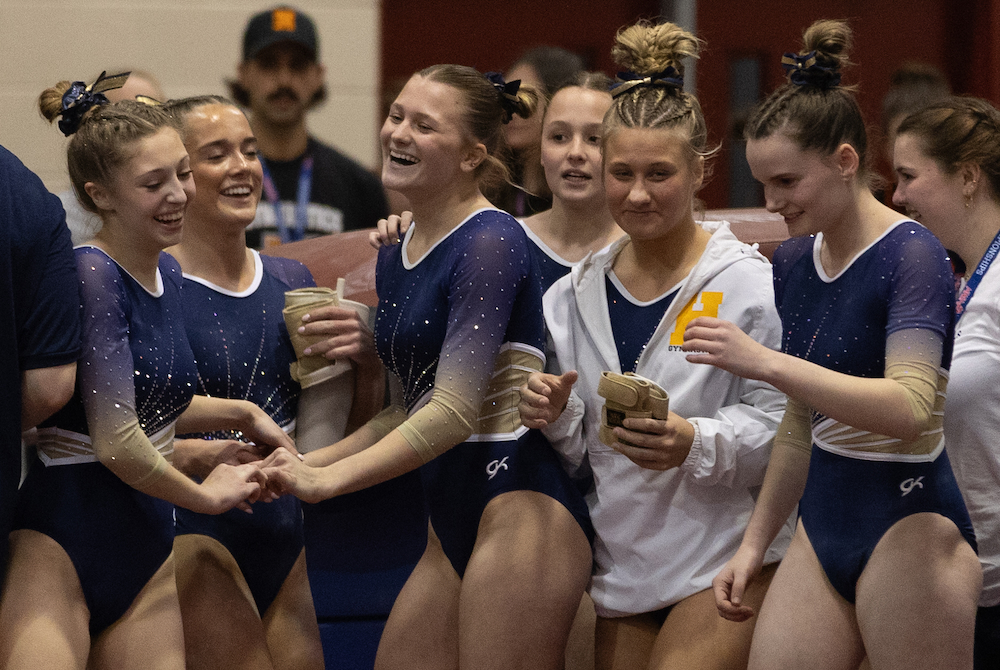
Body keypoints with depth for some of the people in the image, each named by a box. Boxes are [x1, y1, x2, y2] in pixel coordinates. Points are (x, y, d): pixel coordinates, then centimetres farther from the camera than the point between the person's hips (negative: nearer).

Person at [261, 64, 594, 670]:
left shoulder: (488, 243, -12)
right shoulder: (395, 258, 16)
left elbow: (455, 410, -18)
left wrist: (327, 479, -16)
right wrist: (308, 462, 12)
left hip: (520, 501, -9)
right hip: (454, 518, 9)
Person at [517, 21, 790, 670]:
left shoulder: (748, 282, -8)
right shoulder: (578, 293, 9)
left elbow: (779, 427, -12)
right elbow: (580, 452, 14)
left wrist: (695, 443, -28)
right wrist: (556, 415, -6)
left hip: (722, 561, -6)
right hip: (620, 562, 6)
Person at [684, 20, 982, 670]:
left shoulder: (910, 254, -12)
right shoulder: (794, 263, 11)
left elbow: (910, 408, -27)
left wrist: (766, 362, -31)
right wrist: (755, 542, 21)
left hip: (909, 524, -7)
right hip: (823, 523, 7)